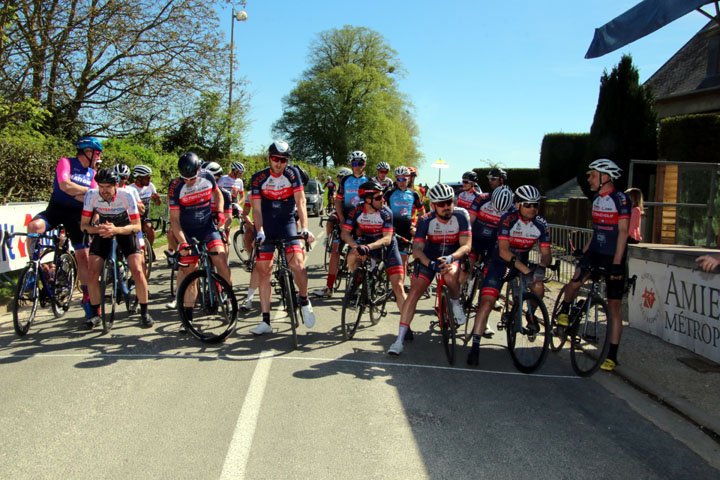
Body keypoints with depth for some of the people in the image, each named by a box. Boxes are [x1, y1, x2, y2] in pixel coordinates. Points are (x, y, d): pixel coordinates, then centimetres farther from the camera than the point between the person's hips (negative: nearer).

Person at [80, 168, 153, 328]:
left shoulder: (126, 195, -27)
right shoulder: (91, 195, -22)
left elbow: (137, 226, -24)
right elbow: (84, 225, -16)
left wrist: (116, 230, -41)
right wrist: (98, 229, -37)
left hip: (125, 231, -2)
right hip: (103, 231, 2)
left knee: (137, 271, -17)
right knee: (93, 273, -10)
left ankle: (144, 312, -2)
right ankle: (95, 314, 7)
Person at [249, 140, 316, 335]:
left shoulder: (292, 174, -6)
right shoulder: (258, 178, -4)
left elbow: (300, 202, -12)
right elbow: (257, 208, -7)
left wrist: (304, 228, -24)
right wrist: (259, 231, -22)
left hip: (287, 224, -1)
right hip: (266, 227, 1)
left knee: (297, 263, -22)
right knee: (263, 271, 0)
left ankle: (304, 301, 5)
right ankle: (265, 321, 6)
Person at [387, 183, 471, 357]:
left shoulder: (461, 216, -18)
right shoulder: (426, 221, -17)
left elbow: (466, 245, -23)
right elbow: (417, 249, -23)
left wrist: (450, 258, -43)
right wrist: (430, 263, -42)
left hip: (454, 257, 0)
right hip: (430, 258, 1)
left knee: (450, 275, -36)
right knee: (414, 292, -16)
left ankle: (456, 303, 0)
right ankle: (400, 340, -13)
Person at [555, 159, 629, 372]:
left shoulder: (620, 199, -11)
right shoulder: (597, 199, 11)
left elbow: (623, 232, -17)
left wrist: (617, 263, -22)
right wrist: (585, 250, 19)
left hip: (614, 257, -5)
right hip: (595, 252, 6)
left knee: (614, 305, -2)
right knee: (575, 281, -19)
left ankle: (612, 355, 5)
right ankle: (564, 311, 13)